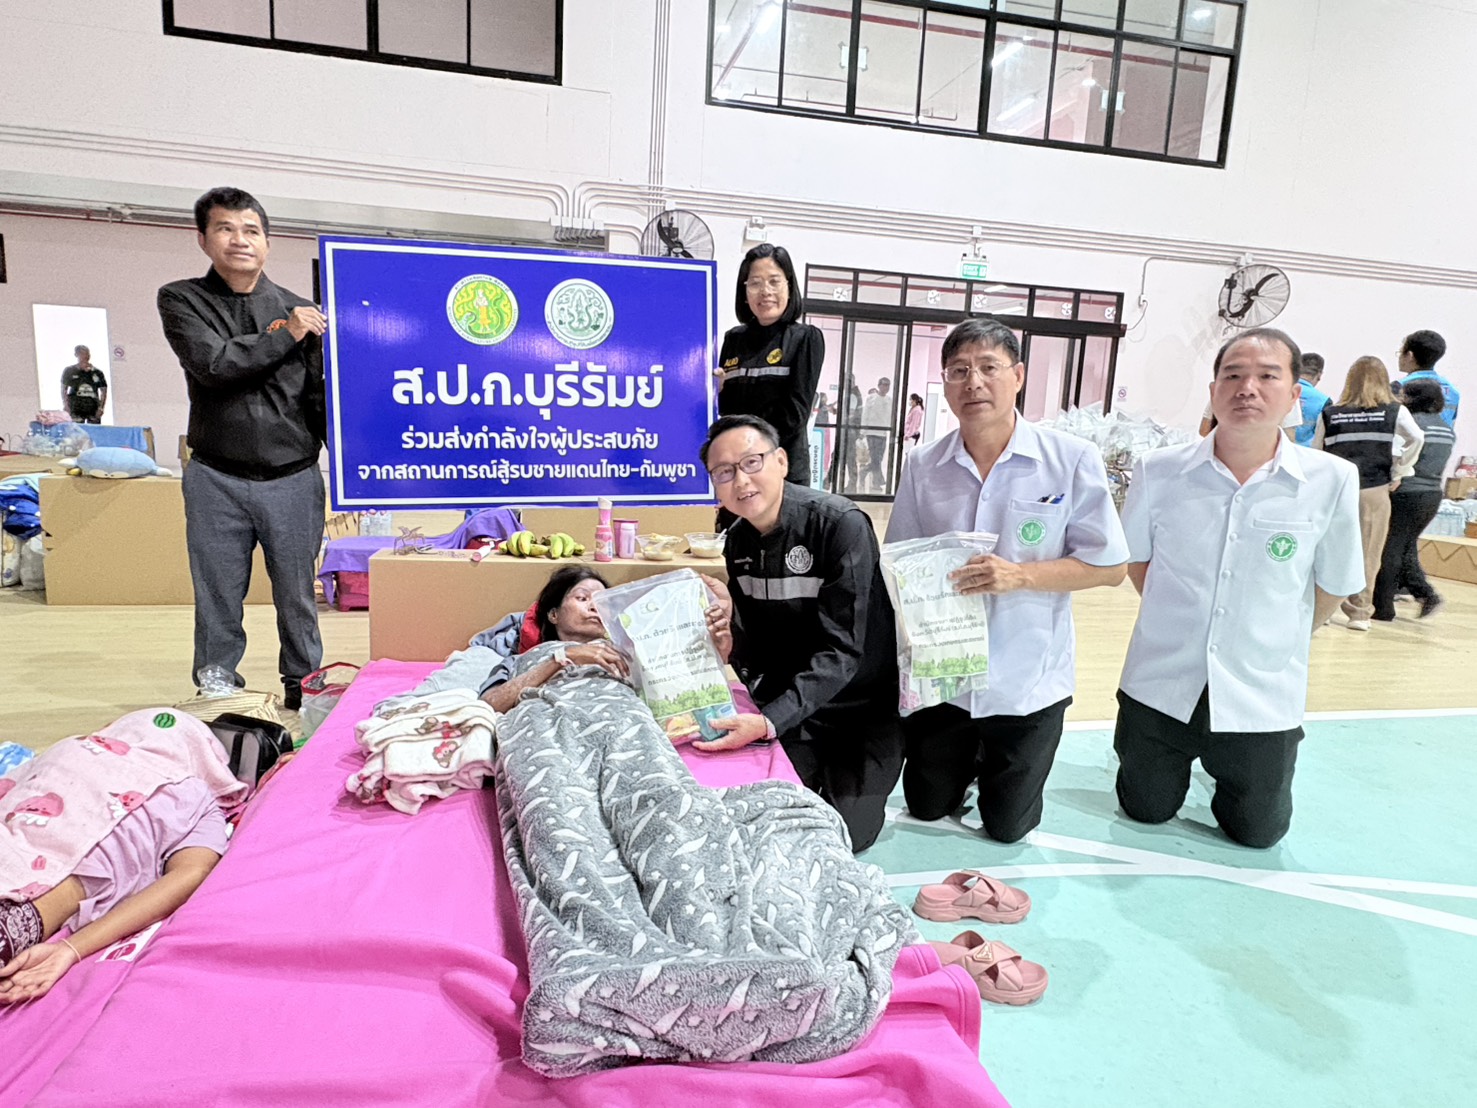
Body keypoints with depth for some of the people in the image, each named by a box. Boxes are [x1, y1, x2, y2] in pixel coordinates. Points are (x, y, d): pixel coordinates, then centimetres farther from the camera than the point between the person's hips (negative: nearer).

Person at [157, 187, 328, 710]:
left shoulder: (297, 310, 6)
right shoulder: (182, 300, 5)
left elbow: (320, 397, 5)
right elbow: (213, 364, -13)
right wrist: (285, 336, -8)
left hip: (293, 477, 0)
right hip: (216, 480, 0)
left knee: (297, 594, 8)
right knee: (218, 598, 8)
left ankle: (303, 683, 24)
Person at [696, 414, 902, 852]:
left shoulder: (841, 524, -25)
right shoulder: (738, 542, -3)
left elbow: (840, 652, -29)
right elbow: (759, 644, 1)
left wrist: (768, 721, -38)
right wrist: (731, 645, -23)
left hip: (861, 706, -5)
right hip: (787, 705, 6)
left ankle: (863, 793, 26)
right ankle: (818, 775, 34)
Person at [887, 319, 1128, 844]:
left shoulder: (1072, 460, -12)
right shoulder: (922, 466, -4)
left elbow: (1109, 565, -10)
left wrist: (1020, 575, -24)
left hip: (1027, 682, -2)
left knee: (1007, 825, 14)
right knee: (927, 808, 19)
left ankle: (1001, 758, 45)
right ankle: (970, 755, 48)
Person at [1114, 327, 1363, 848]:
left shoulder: (1333, 481, -13)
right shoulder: (1158, 471, -10)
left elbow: (1332, 586, 2)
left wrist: (1274, 641, 12)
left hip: (1262, 698, 0)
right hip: (1160, 685, 1)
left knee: (1256, 831, 14)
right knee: (1146, 811, 15)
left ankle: (1226, 763, 44)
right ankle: (1178, 757, 46)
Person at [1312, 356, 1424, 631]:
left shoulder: (1329, 413, 7)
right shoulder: (1394, 411, 4)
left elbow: (1315, 453, 8)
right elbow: (1417, 438, -10)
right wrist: (1398, 474, -1)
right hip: (1374, 490, -1)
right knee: (1367, 554, 7)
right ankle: (1360, 613, 12)